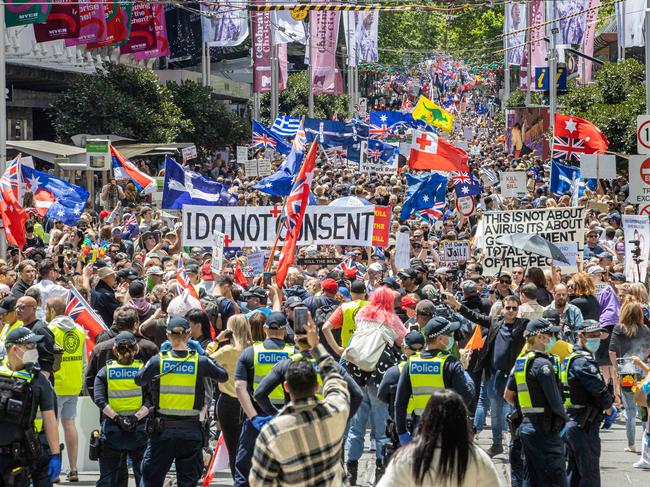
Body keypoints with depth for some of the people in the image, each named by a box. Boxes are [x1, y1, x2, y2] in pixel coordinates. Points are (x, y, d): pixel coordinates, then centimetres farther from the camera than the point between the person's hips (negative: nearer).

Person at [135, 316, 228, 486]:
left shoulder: (158, 361, -6)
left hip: (162, 429, 0)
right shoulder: (200, 362, -6)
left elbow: (138, 380, 10)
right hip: (190, 431, 0)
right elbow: (223, 376, 9)